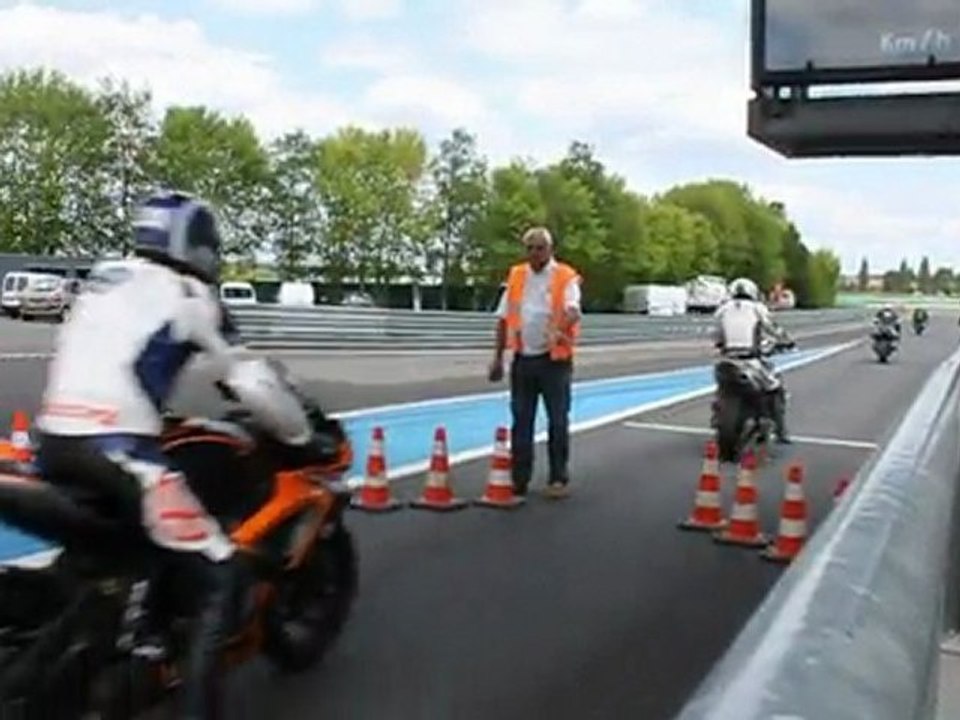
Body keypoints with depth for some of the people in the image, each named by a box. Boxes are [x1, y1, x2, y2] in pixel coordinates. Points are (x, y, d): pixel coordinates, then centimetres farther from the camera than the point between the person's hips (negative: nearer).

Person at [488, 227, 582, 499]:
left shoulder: (565, 277, -5)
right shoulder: (515, 276, 8)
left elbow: (573, 310, -23)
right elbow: (503, 318, 11)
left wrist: (561, 329, -44)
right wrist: (497, 358, 8)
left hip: (554, 360, -4)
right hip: (523, 359, 4)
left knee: (558, 421, 3)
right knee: (521, 420, 8)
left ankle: (559, 479, 14)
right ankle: (519, 479, 16)